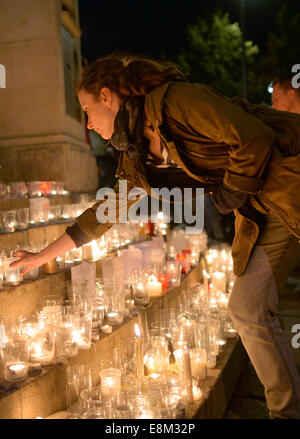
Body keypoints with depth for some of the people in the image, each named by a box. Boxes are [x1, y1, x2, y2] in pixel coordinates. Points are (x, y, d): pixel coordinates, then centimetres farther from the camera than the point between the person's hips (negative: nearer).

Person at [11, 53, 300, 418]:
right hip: (260, 214, 8)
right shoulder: (138, 158, 9)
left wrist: (232, 192, -9)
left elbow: (253, 136, -22)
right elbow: (106, 210, 19)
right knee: (247, 311, 4)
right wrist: (44, 255, 25)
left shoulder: (175, 101, -16)